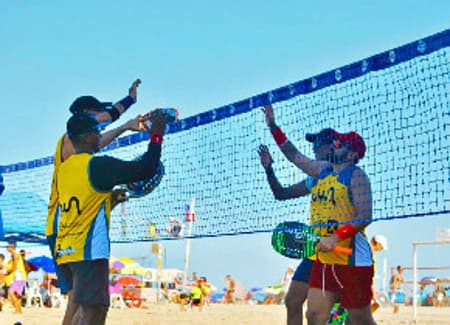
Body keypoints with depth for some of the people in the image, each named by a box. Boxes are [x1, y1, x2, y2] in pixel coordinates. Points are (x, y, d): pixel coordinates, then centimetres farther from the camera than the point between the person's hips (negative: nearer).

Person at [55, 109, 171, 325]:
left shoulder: (64, 169, 13)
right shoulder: (98, 165, -11)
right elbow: (146, 169, -11)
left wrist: (110, 199, 23)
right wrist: (157, 135, -1)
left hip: (65, 251, 9)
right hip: (89, 251, -8)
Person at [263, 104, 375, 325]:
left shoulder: (356, 176, -6)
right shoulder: (322, 170, 16)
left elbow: (364, 217, -15)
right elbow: (294, 155, 27)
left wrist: (336, 237, -24)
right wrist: (273, 127, 25)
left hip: (351, 259, -7)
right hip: (323, 258, 7)